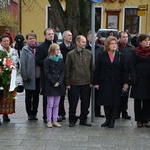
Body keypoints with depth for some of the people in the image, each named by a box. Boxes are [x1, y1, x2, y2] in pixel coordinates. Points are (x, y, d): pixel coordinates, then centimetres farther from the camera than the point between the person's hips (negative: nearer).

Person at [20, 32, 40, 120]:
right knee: (29, 96, 8)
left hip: (38, 77, 3)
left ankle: (34, 112, 22)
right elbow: (23, 64, -8)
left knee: (36, 95, 11)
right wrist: (25, 76, -14)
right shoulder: (25, 50, -4)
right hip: (29, 77, -3)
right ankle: (29, 113, 19)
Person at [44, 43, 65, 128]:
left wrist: (59, 82, -8)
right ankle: (49, 121, 7)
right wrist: (53, 82, -13)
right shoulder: (47, 60, -3)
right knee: (50, 104, 0)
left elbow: (62, 72, 6)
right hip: (50, 85, -4)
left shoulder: (60, 60, 9)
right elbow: (47, 73, -7)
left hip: (59, 85, 4)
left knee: (56, 104, 8)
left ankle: (55, 121, 15)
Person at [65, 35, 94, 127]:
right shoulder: (71, 54, -2)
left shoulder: (89, 54, 5)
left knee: (85, 102, 9)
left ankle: (84, 119, 22)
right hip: (74, 83, -2)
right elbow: (67, 69, -1)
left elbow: (91, 68, 8)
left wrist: (91, 81, 4)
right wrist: (67, 83, -4)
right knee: (73, 103, 4)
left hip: (86, 83, 3)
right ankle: (72, 120, 17)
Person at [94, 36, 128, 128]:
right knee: (106, 103, 2)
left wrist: (126, 82, -2)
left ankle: (112, 121, 12)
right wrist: (96, 83, -3)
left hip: (116, 83, 1)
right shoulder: (102, 56, 3)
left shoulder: (120, 56, 6)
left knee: (115, 103, 2)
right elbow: (97, 70, 2)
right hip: (104, 83, 0)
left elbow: (124, 70, 5)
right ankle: (107, 119, 16)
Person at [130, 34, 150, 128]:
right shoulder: (136, 52, -1)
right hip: (138, 79, -2)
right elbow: (133, 66, -2)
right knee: (138, 101, 3)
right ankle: (139, 120, 11)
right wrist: (133, 78, -10)